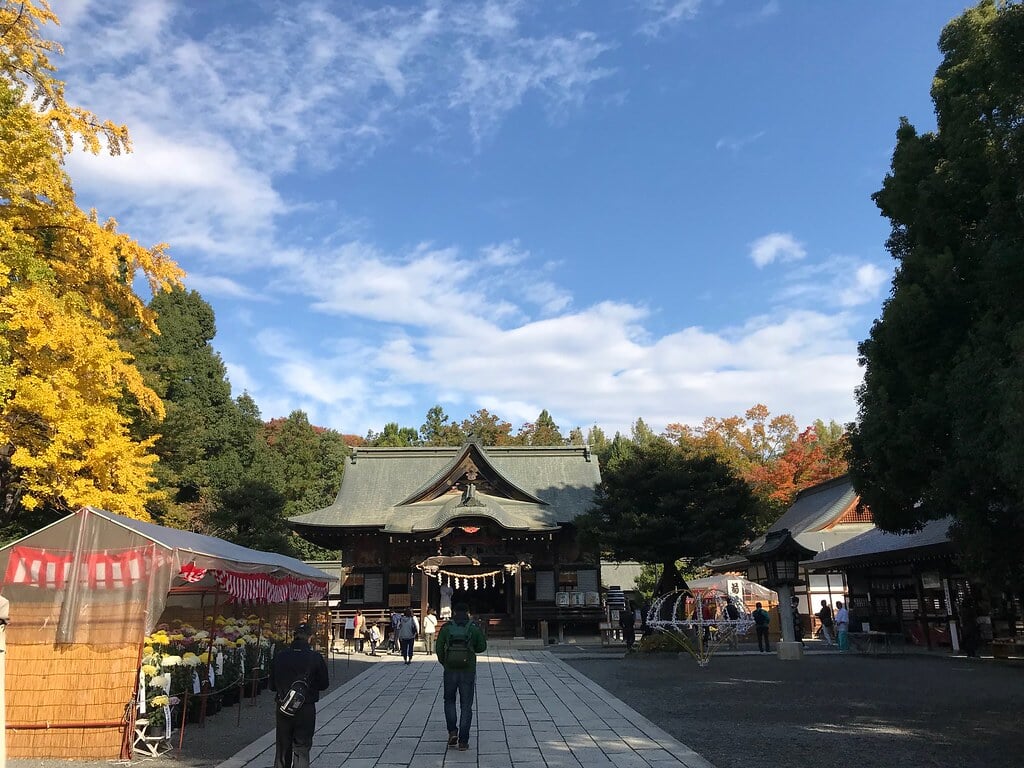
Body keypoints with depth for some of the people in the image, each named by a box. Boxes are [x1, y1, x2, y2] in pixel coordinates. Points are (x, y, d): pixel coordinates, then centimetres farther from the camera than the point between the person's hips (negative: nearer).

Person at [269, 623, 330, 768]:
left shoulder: (279, 656, -4)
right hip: (306, 710, -3)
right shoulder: (315, 658, -12)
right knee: (301, 750, 5)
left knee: (282, 750, 17)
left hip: (283, 709, 3)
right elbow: (324, 684, -2)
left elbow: (272, 686, 4)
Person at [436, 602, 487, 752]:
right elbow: (482, 647, 2)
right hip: (468, 671, 0)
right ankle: (463, 741, 4)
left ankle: (452, 731, 5)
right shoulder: (474, 628, -2)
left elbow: (439, 648, -2)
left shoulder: (446, 627, -1)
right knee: (466, 706, 7)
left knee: (449, 700, 20)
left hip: (450, 670, 0)